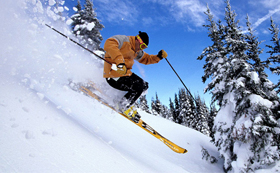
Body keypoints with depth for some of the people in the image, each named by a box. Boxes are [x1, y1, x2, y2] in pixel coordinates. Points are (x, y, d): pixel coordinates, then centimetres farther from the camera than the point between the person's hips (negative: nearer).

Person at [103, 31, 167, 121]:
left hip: (126, 73, 10)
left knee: (144, 85, 10)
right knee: (138, 88, -19)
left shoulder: (137, 51, 14)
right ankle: (123, 106, 0)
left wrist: (159, 57, 7)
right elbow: (109, 44, -32)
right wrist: (119, 62, -44)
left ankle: (126, 101, 14)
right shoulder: (124, 40, -13)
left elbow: (146, 59, 25)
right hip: (114, 76, -10)